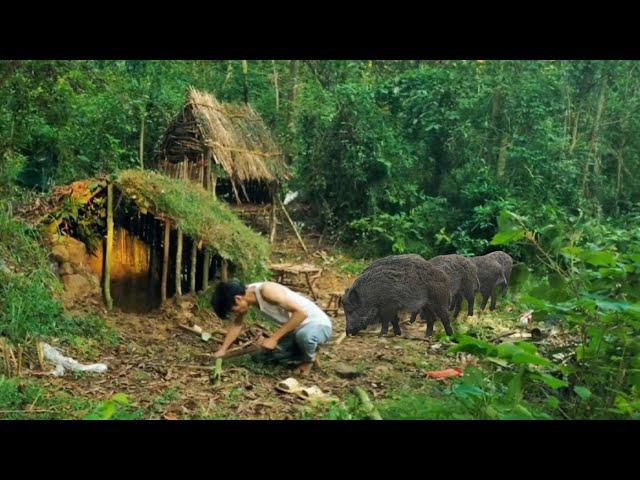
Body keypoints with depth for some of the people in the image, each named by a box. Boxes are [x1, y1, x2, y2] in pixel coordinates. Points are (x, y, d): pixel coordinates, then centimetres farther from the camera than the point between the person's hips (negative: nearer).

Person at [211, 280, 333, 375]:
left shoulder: (267, 290, -30)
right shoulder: (246, 294, -4)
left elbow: (301, 313, -35)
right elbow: (237, 324, 11)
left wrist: (274, 338, -32)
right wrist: (222, 350, 4)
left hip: (318, 324, -8)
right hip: (296, 327, 8)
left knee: (303, 335, -42)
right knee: (261, 356, 4)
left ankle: (310, 359, -8)